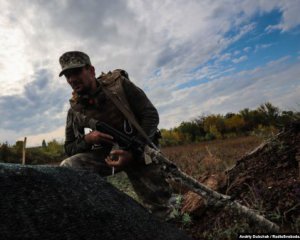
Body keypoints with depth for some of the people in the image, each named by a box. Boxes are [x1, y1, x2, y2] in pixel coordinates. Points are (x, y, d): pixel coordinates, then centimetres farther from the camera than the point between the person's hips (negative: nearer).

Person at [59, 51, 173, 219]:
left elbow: (151, 115, -15)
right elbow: (70, 148, 3)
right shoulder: (75, 109, -5)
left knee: (159, 208, 0)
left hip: (138, 150, -2)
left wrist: (132, 152, -26)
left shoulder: (118, 84, -14)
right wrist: (87, 139, -22)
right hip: (106, 153, 3)